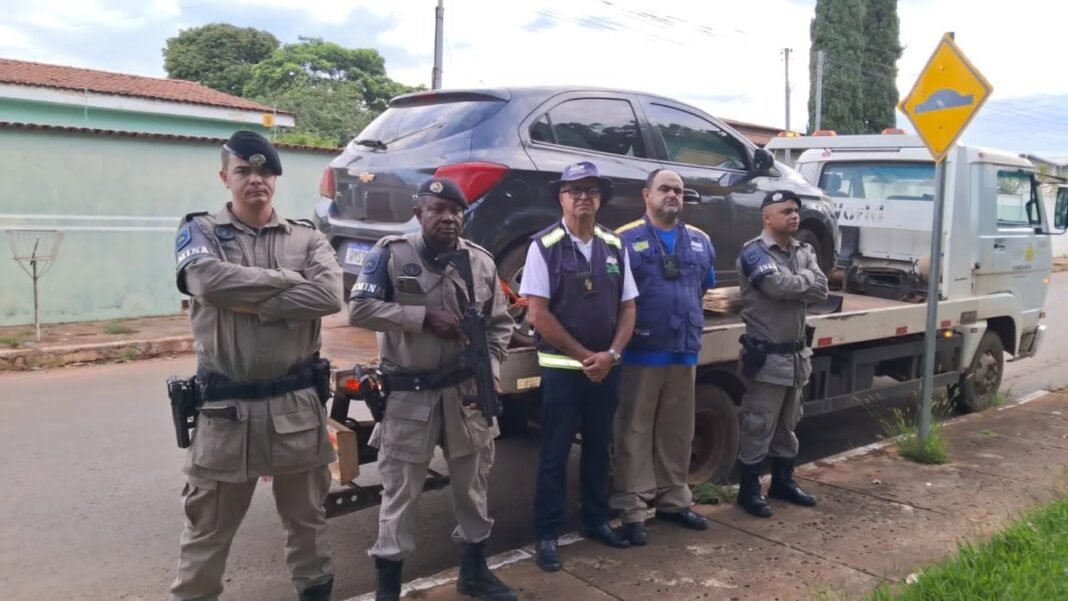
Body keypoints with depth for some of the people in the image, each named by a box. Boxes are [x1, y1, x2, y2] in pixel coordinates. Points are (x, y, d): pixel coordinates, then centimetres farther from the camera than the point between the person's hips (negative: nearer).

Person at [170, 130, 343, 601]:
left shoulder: (308, 238, 4)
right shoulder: (199, 231, 2)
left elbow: (329, 296, -14)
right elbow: (211, 280, -20)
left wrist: (251, 303, -17)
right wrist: (291, 279, -13)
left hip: (297, 403, 2)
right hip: (226, 405, -1)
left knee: (306, 517, 17)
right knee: (208, 526, 12)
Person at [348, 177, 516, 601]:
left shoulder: (482, 261, 4)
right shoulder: (391, 254, -7)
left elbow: (499, 324, 9)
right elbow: (359, 310, -15)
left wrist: (489, 374, -6)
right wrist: (424, 316, -19)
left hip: (467, 390, 4)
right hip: (408, 392, -4)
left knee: (473, 483, 15)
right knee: (400, 489, 6)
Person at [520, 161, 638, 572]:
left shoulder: (614, 246, 6)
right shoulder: (544, 246, -8)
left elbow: (628, 308, 8)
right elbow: (538, 314, -12)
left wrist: (611, 354, -7)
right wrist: (583, 356, -12)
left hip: (606, 367, 5)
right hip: (561, 367, -5)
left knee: (599, 447, 16)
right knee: (555, 453, 3)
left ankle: (595, 520, 31)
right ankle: (546, 534, 14)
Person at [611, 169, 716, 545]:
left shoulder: (700, 241, 12)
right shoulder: (625, 239, -4)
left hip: (685, 352, 5)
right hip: (641, 352, -5)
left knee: (678, 431, 13)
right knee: (635, 432, 0)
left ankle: (674, 500, 27)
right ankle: (632, 510, 7)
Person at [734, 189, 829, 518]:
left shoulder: (804, 252, 11)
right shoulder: (754, 252, -13)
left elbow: (821, 290, -2)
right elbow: (781, 286, -26)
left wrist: (794, 283, -15)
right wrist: (807, 279, -7)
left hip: (797, 353, 8)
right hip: (766, 355, -8)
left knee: (787, 424, 18)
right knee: (758, 427, -1)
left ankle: (783, 481, 32)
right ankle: (749, 490, 10)